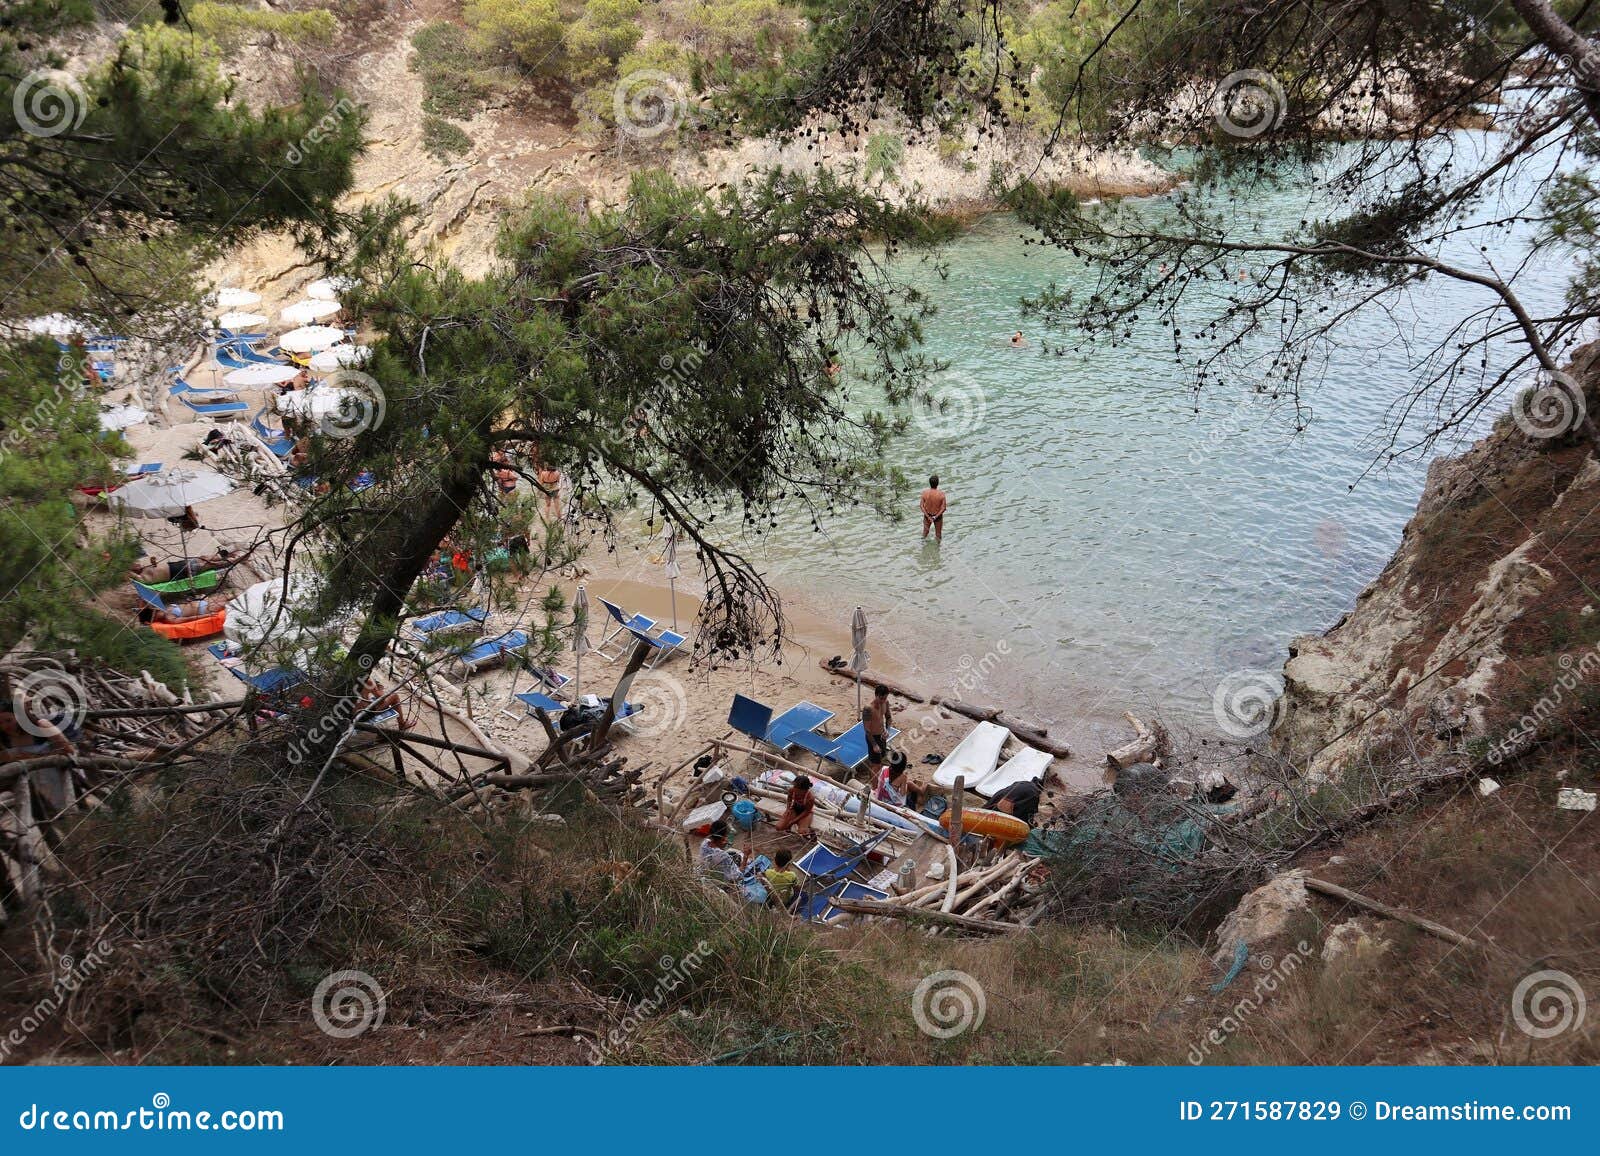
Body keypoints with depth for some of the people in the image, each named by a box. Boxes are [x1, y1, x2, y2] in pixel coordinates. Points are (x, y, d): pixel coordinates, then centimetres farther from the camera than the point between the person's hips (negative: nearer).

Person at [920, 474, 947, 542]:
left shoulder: (924, 493, -21)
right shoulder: (941, 494, -27)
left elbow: (922, 506, -16)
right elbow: (943, 508, -22)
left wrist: (928, 517, -12)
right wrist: (936, 517, -14)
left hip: (927, 515, 2)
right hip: (938, 515, -2)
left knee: (925, 529, 27)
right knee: (938, 531, 21)